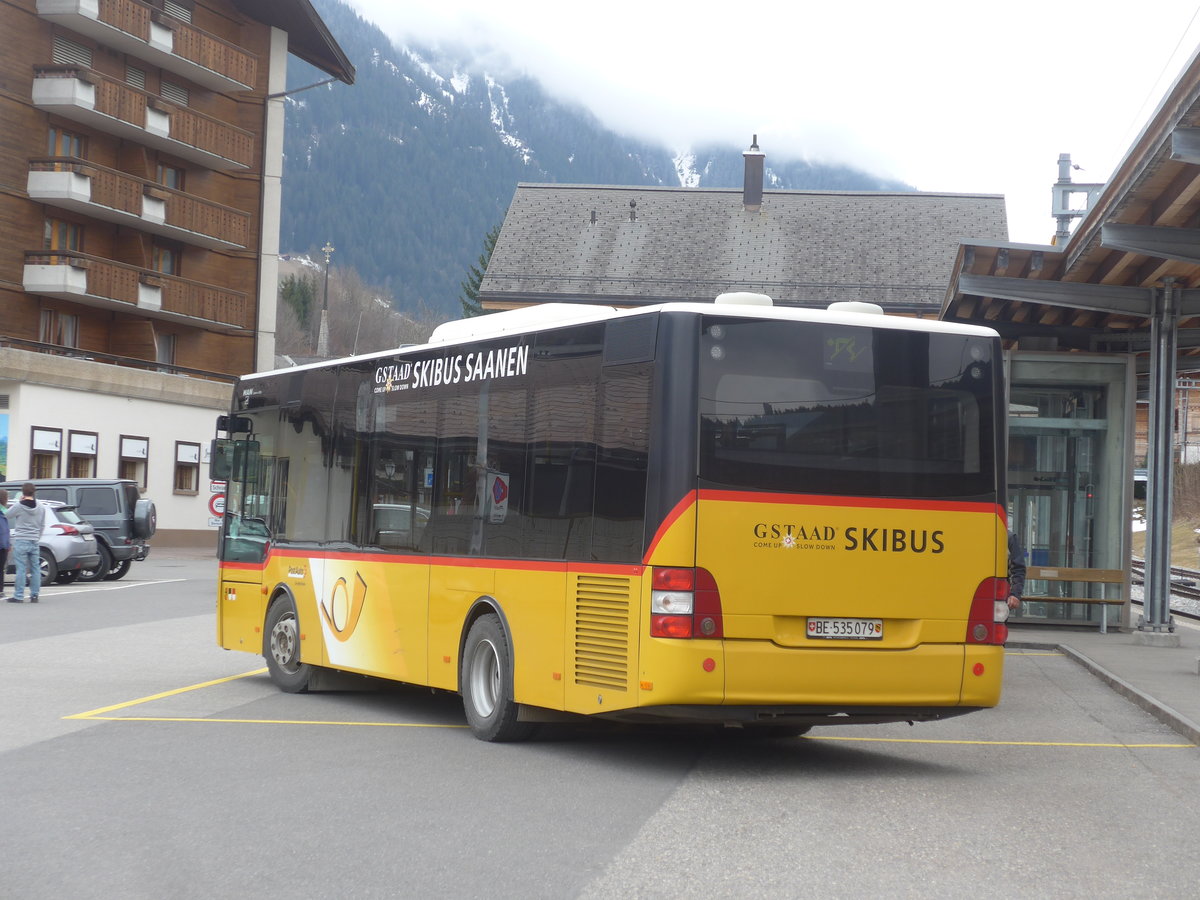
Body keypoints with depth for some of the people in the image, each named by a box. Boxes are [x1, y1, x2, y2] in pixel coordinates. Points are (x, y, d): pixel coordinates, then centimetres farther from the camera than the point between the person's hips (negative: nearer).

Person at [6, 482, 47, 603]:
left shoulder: (19, 506, -10)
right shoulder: (41, 508, 4)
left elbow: (7, 515, 6)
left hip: (20, 541, -4)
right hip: (34, 542, 4)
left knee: (21, 568, -4)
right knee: (35, 568, 9)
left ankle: (18, 596, -4)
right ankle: (34, 595, 12)